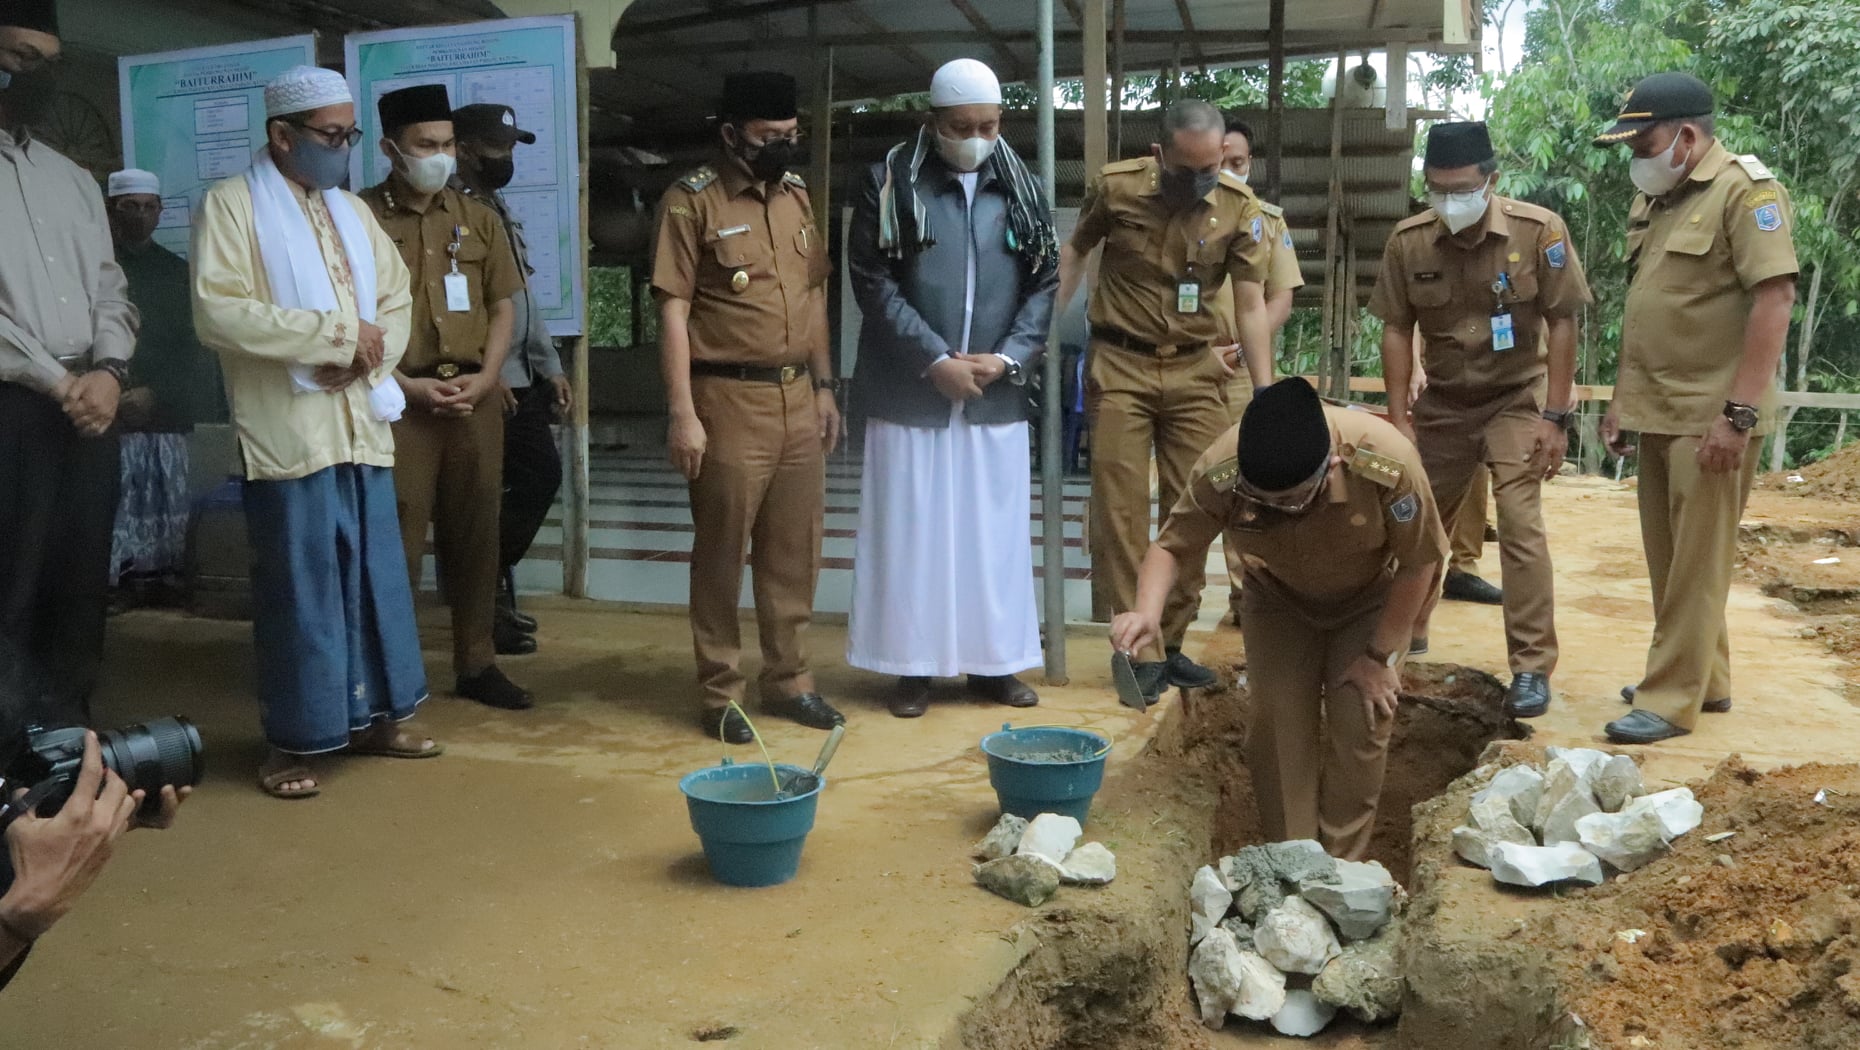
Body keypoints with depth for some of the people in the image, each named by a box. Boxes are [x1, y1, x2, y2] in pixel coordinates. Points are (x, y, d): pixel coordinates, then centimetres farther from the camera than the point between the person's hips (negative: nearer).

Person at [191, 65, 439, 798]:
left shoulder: (352, 211, 17)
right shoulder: (231, 204, -3)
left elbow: (397, 300, 14)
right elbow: (217, 312, -15)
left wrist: (365, 358, -7)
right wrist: (338, 333, -15)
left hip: (362, 427, 6)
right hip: (290, 431, -6)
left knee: (375, 576, 10)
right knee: (299, 587, -1)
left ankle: (374, 715, 23)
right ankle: (292, 741, 10)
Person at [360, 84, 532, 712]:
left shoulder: (477, 219, 11)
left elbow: (503, 307, 11)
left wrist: (482, 379, -3)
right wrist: (408, 385, -11)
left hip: (475, 398, 4)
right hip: (398, 400, -4)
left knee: (475, 534, 9)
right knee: (396, 540, -2)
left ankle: (477, 663, 19)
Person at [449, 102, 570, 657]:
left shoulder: (500, 210, 17)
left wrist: (550, 368, 16)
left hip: (520, 378, 9)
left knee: (543, 475, 11)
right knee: (532, 478, -4)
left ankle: (494, 581, 25)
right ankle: (486, 595, 13)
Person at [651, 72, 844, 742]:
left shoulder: (797, 194, 12)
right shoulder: (692, 200, -7)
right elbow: (673, 311, -10)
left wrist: (823, 387, 14)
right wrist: (683, 413, -15)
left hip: (798, 398, 6)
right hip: (730, 402, -6)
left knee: (794, 551, 11)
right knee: (721, 554, 5)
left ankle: (789, 680, 25)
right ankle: (720, 692, 17)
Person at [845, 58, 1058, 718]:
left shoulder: (1023, 190, 8)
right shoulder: (888, 183, -2)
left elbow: (1045, 283, 7)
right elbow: (872, 281, -7)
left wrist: (1010, 357, -8)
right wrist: (935, 360, -13)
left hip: (997, 394, 3)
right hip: (911, 393, -3)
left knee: (994, 530, 8)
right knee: (911, 529, 3)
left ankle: (992, 663, 20)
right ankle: (913, 666, 15)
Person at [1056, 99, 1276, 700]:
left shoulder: (1239, 207, -5)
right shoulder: (1115, 186, -7)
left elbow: (1251, 306, -4)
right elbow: (1074, 251, 10)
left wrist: (1266, 395, -9)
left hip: (1195, 370, 1)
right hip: (1120, 365, -1)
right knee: (1120, 509, -4)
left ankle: (1172, 643, 16)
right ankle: (1141, 647, 5)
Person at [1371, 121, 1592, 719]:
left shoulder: (1539, 231, -16)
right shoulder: (1408, 241, -10)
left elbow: (1561, 323, -11)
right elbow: (1397, 330, -4)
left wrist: (1555, 416, -14)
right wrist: (1398, 418, -7)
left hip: (1516, 400, -3)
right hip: (1442, 403, 3)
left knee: (1520, 523, -15)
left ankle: (1532, 669, -5)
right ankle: (1408, 633, 35)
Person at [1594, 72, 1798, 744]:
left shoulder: (1745, 190, -11)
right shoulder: (1651, 200, 14)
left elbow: (1774, 298, -19)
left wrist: (1739, 412, -23)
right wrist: (1621, 399, 16)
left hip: (1711, 416, -8)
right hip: (1657, 411, 8)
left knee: (1695, 562, -2)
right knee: (1668, 558, 14)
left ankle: (1672, 699, 5)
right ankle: (1705, 678, 27)